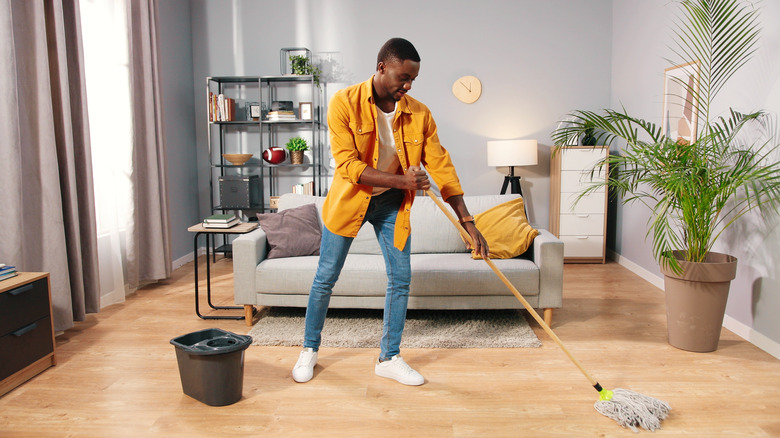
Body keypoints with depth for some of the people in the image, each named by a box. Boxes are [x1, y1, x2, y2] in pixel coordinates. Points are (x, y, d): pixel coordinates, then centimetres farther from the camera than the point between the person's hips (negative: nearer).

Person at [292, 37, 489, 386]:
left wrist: (468, 222, -15)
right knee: (325, 278, 6)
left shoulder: (419, 114, -11)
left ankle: (389, 358, 19)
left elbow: (441, 167, -10)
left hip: (391, 203, 3)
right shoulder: (344, 103, -18)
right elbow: (348, 166, -24)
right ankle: (309, 350, 28)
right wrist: (401, 180, -34)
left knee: (400, 279, 2)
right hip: (350, 199, -2)